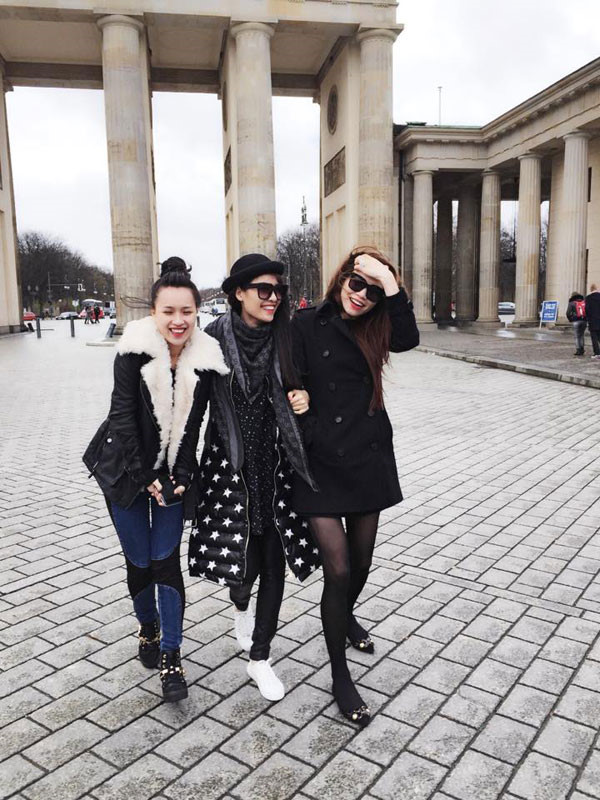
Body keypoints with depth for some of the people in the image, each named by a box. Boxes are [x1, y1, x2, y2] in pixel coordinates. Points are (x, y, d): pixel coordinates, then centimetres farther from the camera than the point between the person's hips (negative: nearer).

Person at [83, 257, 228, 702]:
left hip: (173, 471, 1)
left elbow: (193, 423, -4)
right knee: (139, 561, 8)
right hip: (127, 470, -1)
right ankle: (149, 629, 36)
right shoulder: (135, 350, -15)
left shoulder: (205, 357, -10)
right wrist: (145, 476, -14)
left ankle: (171, 657, 11)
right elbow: (123, 416, -14)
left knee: (166, 561, 0)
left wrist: (181, 477, -9)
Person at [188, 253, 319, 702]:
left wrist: (302, 400, -9)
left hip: (277, 464, 2)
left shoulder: (285, 338, -1)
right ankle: (241, 606, 41)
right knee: (239, 554, 1)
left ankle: (259, 658, 23)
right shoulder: (214, 338, -7)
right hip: (230, 464, -2)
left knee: (275, 558, 4)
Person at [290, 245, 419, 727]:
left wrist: (389, 284, -17)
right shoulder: (307, 325, -3)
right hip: (322, 461, -4)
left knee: (361, 562, 17)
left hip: (368, 458, 4)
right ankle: (340, 677, 15)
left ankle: (346, 617, 50)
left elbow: (408, 339, -15)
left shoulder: (373, 330, 6)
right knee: (338, 569, -5)